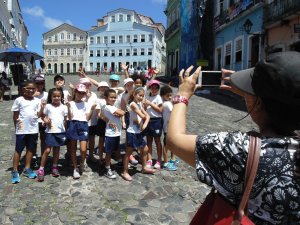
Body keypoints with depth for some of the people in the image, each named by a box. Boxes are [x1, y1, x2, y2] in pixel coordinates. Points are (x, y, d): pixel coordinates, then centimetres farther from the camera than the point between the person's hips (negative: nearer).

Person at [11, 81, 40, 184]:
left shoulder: (37, 101, 3)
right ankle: (15, 171, 15)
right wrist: (17, 125, -3)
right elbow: (15, 115, -1)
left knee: (30, 149, 12)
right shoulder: (19, 100, -4)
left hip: (33, 129, 3)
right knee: (18, 150, 6)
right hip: (21, 130, -3)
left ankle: (27, 169, 26)